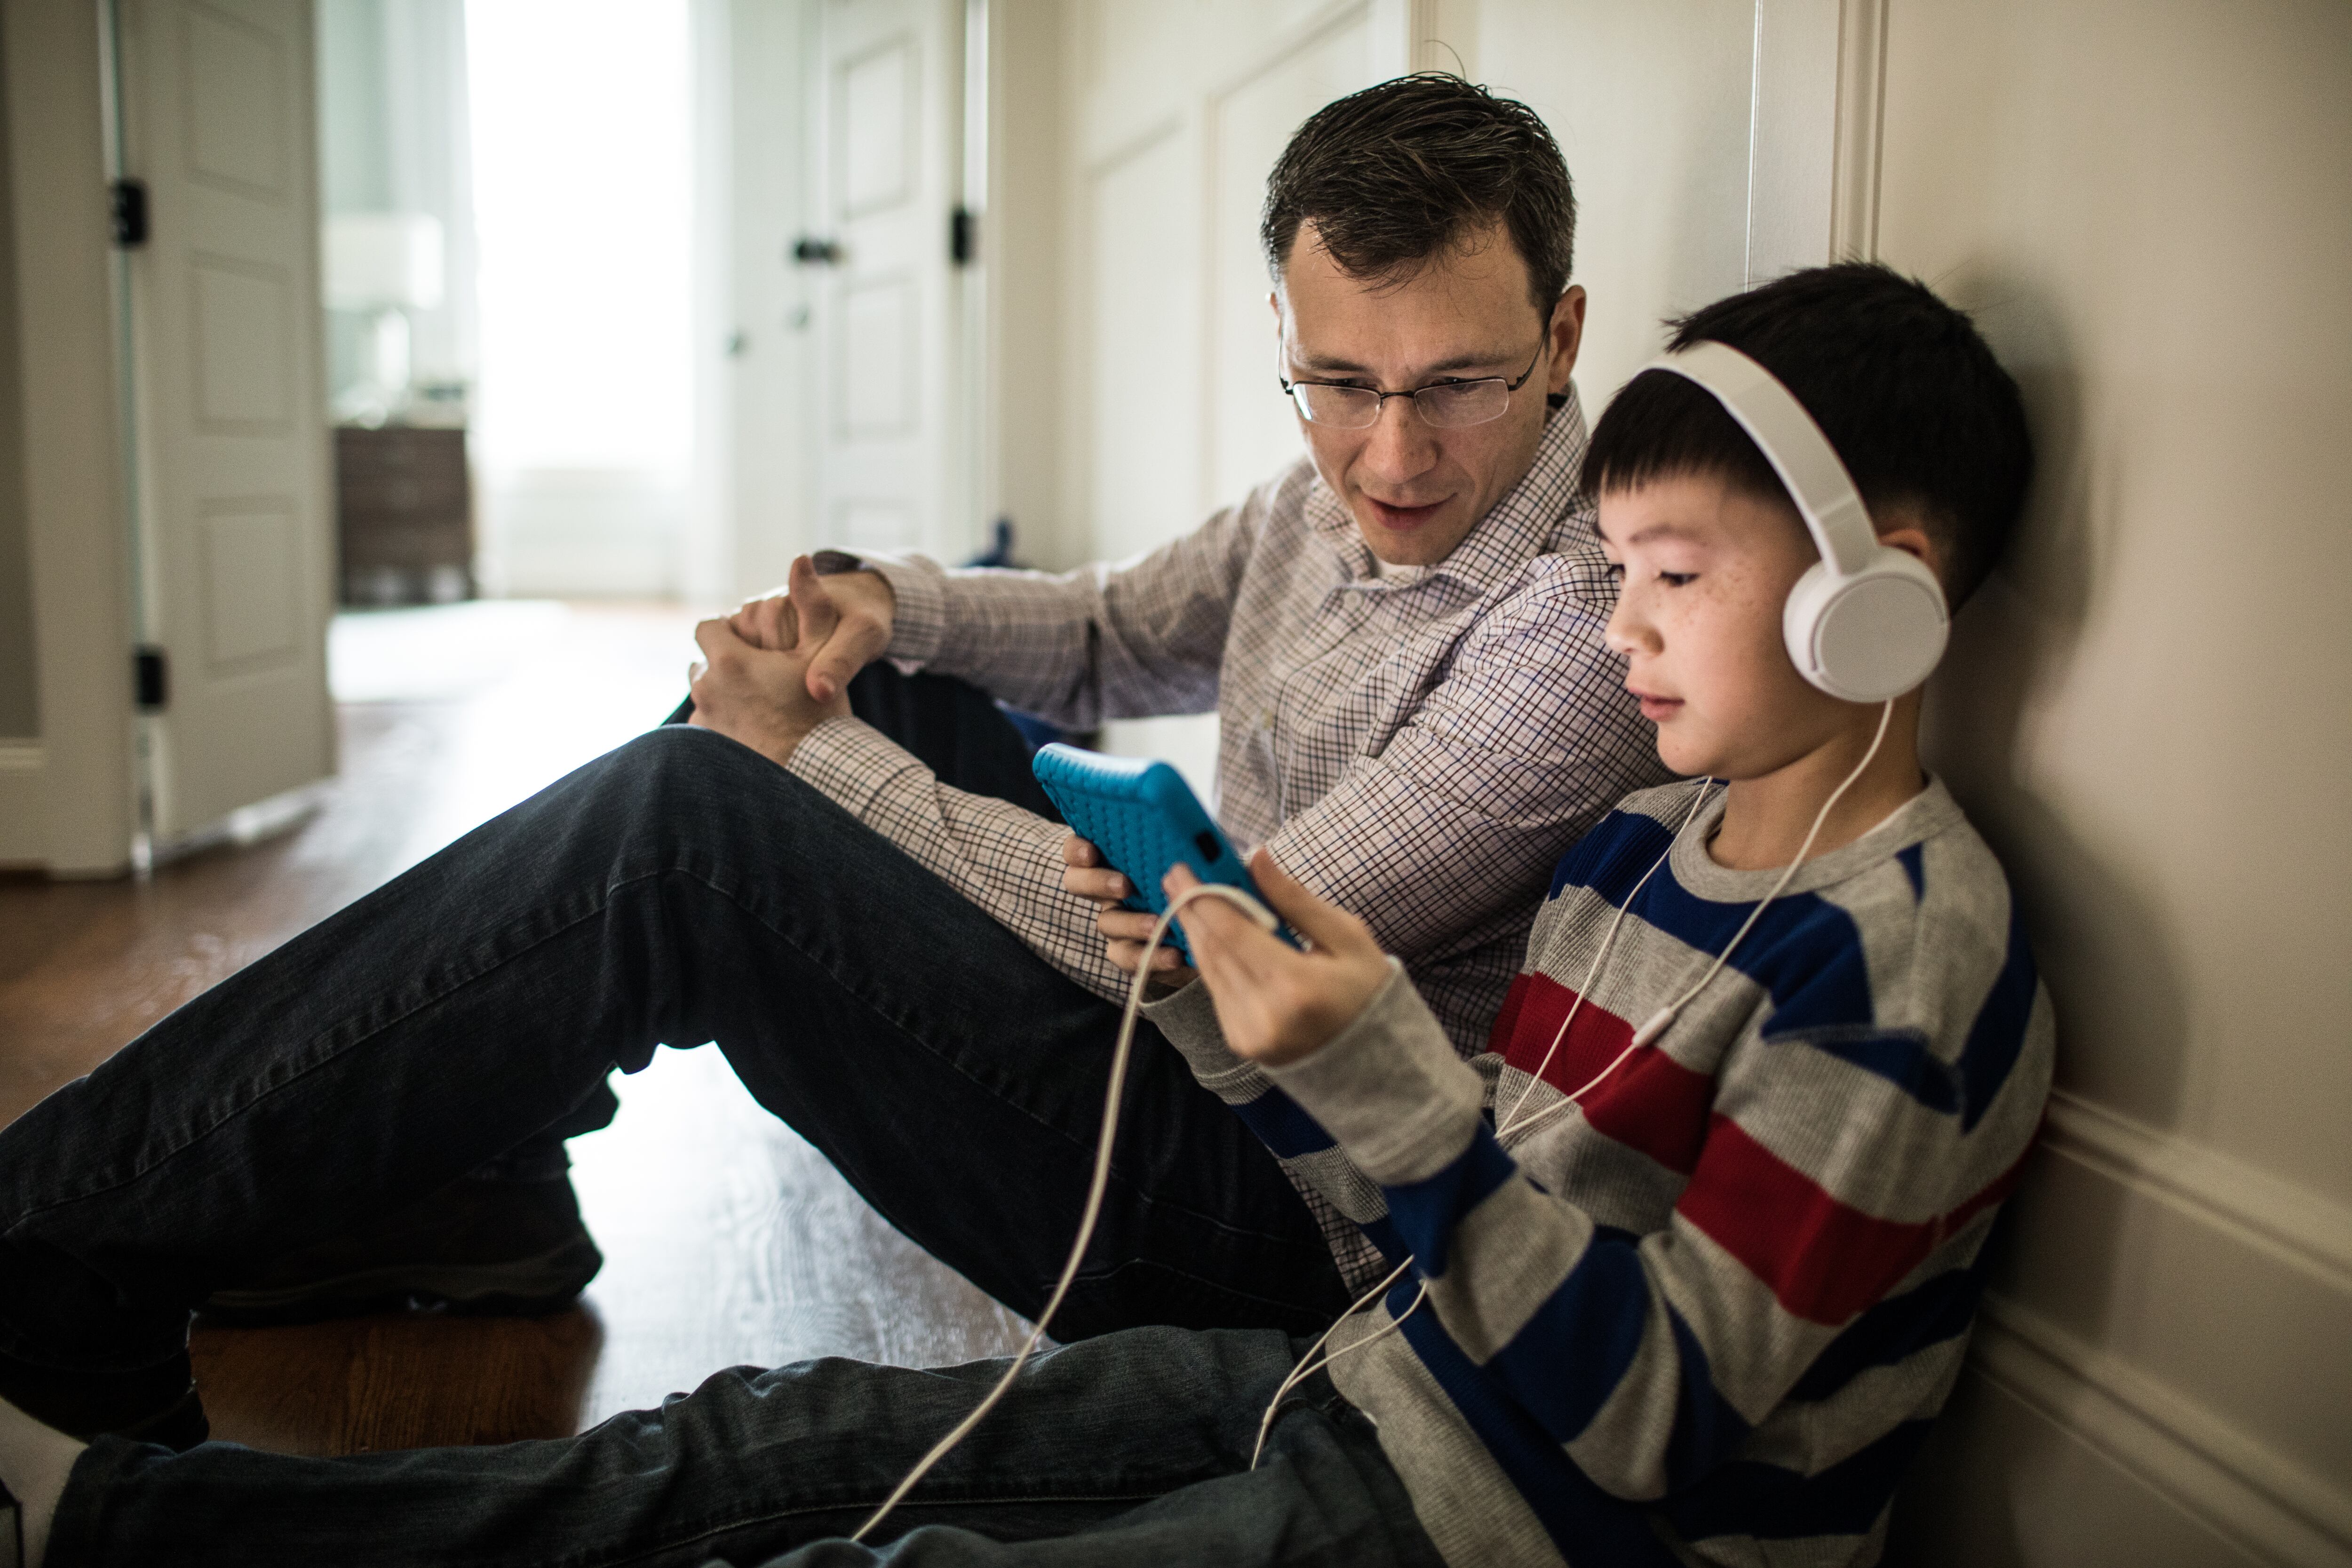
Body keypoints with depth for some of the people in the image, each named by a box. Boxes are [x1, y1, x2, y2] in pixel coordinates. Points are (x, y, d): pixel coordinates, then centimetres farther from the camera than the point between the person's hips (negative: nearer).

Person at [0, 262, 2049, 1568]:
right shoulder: (1641, 843, 6)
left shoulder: (1905, 957, -19)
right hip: (1374, 1381, 7)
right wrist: (1225, 1016, -5)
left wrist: (1384, 1073, -29)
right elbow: (1438, 1212, 9)